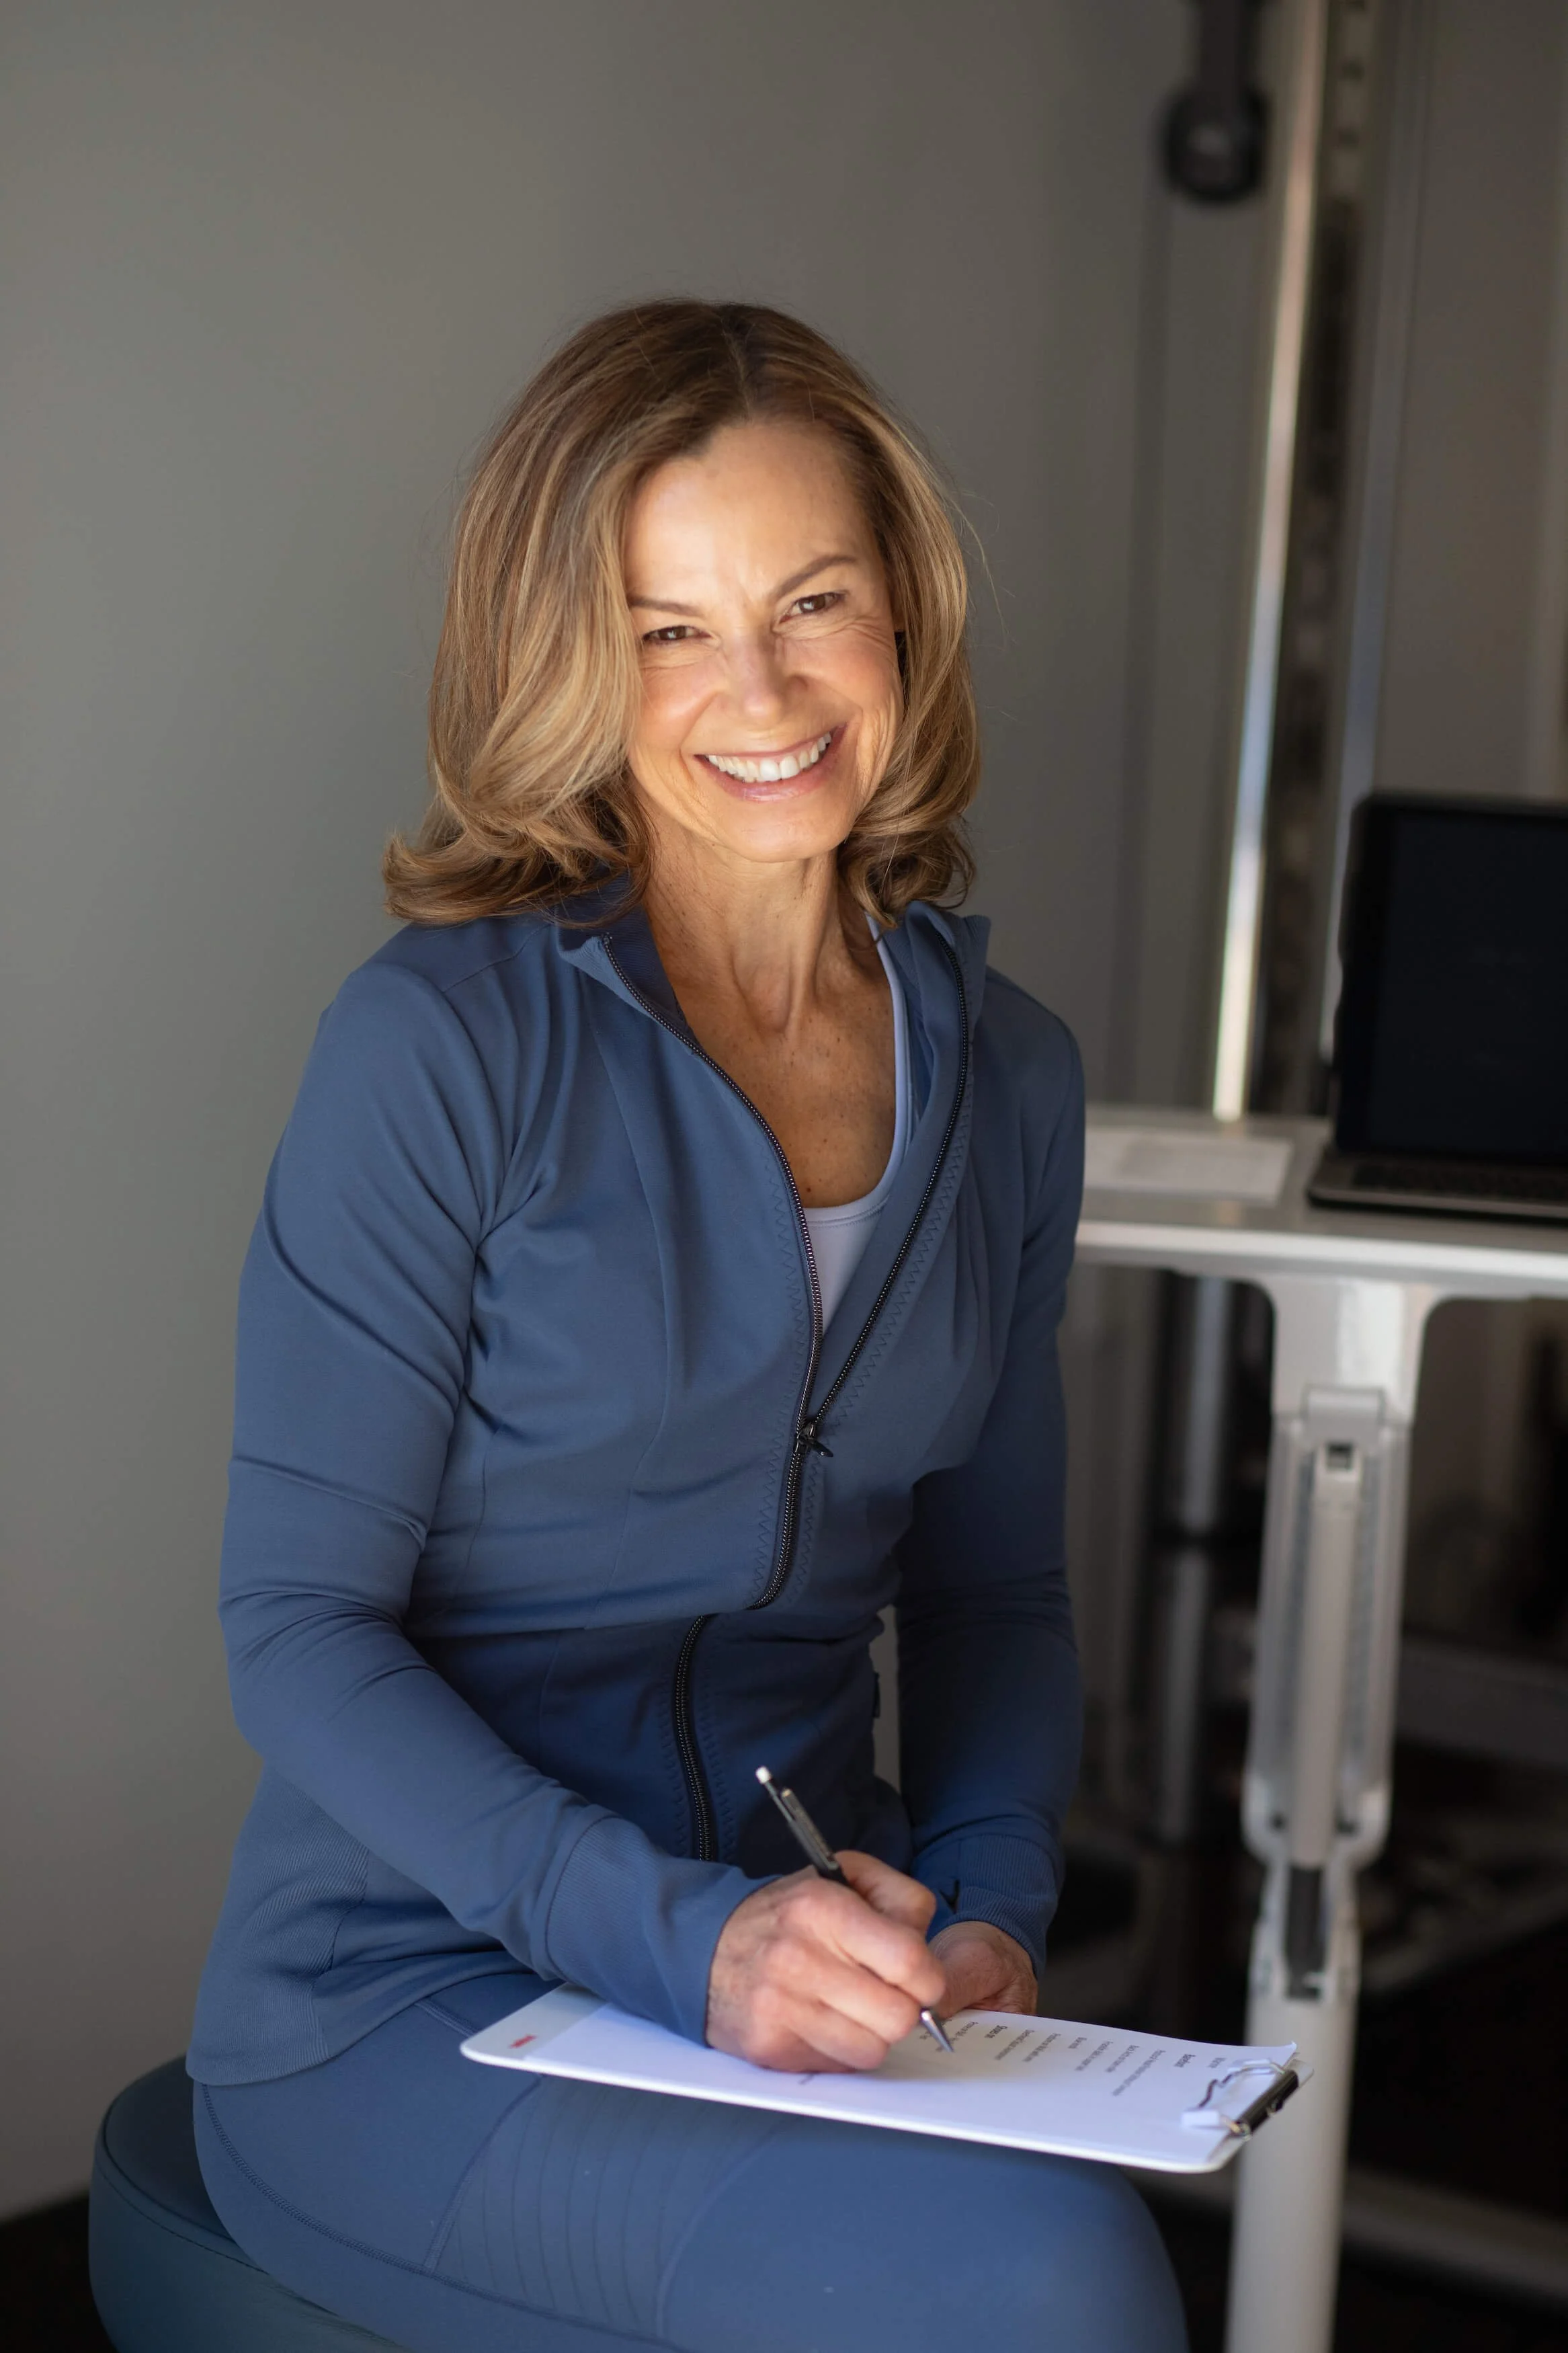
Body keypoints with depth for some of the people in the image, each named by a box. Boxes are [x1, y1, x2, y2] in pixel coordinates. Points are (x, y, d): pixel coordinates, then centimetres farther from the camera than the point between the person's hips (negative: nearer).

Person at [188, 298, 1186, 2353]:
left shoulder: (1005, 1075, 8)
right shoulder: (445, 1045, -9)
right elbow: (303, 1620, -10)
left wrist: (984, 1908, -3)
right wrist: (678, 1937, -22)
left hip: (811, 1964, 5)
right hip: (410, 2001, -5)